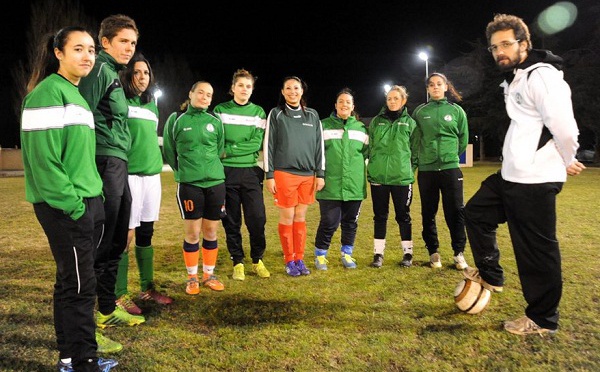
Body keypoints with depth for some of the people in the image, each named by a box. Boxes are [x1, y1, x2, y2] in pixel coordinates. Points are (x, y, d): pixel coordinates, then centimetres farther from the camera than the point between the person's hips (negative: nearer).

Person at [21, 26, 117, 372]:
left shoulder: (77, 94, 18)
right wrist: (71, 203, -19)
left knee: (72, 281, 14)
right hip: (65, 207, -9)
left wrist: (95, 195, 12)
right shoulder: (48, 93, -10)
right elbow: (43, 157, -18)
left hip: (88, 202, 9)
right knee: (80, 284, -2)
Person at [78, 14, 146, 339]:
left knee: (116, 241, 16)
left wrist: (121, 166, 20)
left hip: (118, 165, 10)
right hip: (105, 164, -10)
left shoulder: (114, 73, 21)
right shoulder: (99, 69, -8)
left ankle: (107, 308, 30)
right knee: (99, 245, -5)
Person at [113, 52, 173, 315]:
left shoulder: (151, 104, 16)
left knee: (146, 233, 13)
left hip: (152, 175, 7)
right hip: (129, 175, -7)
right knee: (126, 235, -3)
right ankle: (120, 295, 9)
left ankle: (147, 288, 24)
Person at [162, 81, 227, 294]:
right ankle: (192, 277, 18)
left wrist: (212, 169, 12)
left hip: (216, 183, 3)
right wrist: (183, 171, 8)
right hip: (189, 184, -2)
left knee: (211, 232, 8)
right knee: (192, 233, 2)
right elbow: (169, 151, 8)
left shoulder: (215, 122, 8)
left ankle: (209, 274, 23)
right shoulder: (176, 120, 2)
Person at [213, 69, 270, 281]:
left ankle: (257, 260, 18)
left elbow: (257, 143, -4)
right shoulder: (220, 110, 6)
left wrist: (229, 150, -11)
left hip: (251, 171, 1)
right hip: (226, 171, 0)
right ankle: (238, 262, 18)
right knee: (231, 220, 5)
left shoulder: (258, 112, 7)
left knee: (257, 219, -1)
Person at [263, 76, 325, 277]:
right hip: (284, 173, -3)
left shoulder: (312, 115, 11)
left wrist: (320, 173, 5)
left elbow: (319, 145, 11)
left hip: (307, 175, 3)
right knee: (287, 217, 2)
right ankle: (289, 261, 14)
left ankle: (299, 259, 19)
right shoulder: (276, 114, 2)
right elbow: (269, 145, -1)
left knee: (300, 217, 9)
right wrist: (269, 175, -6)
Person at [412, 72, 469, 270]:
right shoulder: (420, 111, 4)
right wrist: (417, 159, 5)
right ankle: (433, 252, 20)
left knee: (455, 211, 0)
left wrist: (451, 155, 12)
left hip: (451, 168, 0)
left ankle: (459, 252, 12)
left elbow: (463, 139, 10)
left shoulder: (456, 110, 4)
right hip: (426, 170, 1)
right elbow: (413, 139, 8)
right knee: (428, 213, 7)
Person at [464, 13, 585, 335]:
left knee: (537, 250, 0)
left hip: (535, 180, -10)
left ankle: (543, 320, 17)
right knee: (475, 212, 20)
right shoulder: (513, 79, 16)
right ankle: (490, 275, 34)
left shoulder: (541, 75, -14)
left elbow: (564, 128, -22)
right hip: (511, 175, 10)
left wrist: (567, 162, -5)